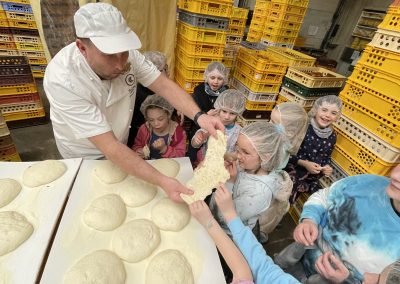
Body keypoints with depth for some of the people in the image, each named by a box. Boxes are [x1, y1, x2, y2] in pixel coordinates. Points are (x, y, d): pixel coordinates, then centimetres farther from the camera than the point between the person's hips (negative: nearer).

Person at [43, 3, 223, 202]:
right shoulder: (62, 80, -37)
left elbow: (164, 85, -22)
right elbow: (109, 147, -39)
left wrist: (199, 116, -39)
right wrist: (162, 182, -44)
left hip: (120, 142, 4)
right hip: (85, 156, -4)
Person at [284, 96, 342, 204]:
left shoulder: (332, 136, 1)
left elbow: (327, 157, 16)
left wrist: (327, 166, -6)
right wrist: (304, 163, -21)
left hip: (311, 178, 6)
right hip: (292, 171, -6)